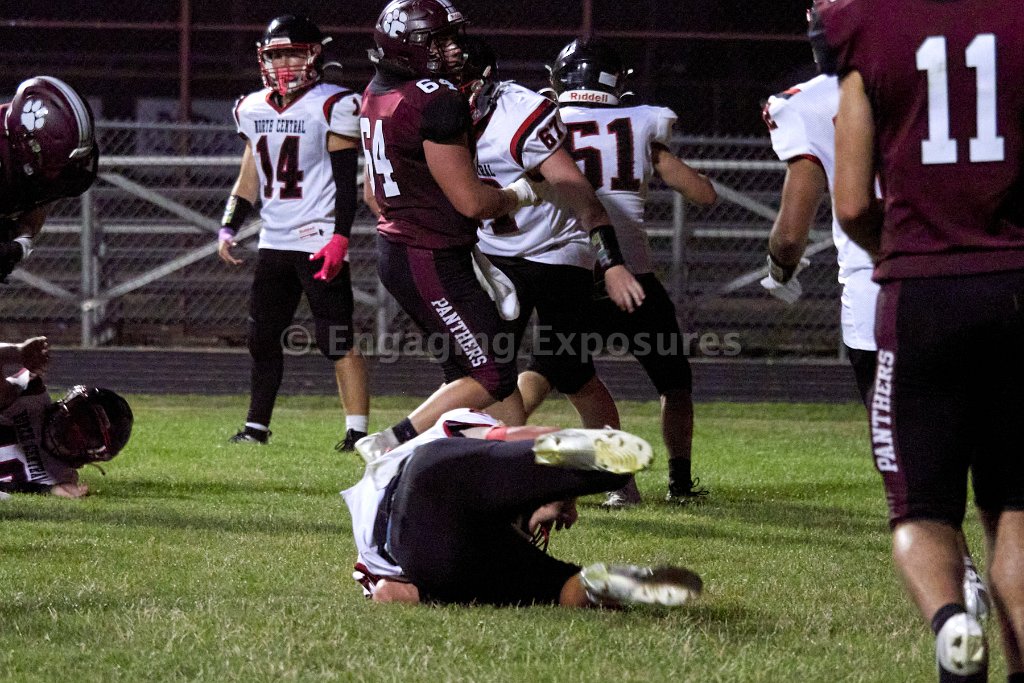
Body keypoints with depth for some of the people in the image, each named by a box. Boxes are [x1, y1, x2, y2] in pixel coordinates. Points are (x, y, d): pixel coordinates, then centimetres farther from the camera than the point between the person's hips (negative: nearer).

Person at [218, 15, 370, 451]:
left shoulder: (332, 107, -8)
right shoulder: (253, 109, 12)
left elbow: (347, 182, -10)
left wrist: (340, 238, -18)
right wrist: (228, 228, 10)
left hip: (319, 240, -7)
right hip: (274, 242, 7)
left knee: (337, 340, -9)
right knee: (262, 338, 9)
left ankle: (358, 430, -10)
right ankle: (257, 426, 18)